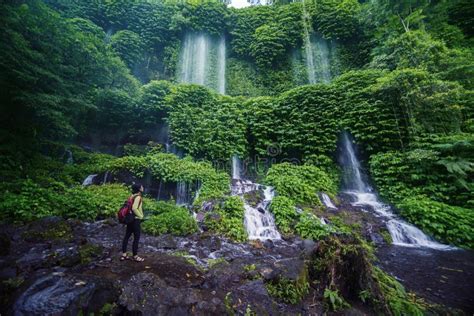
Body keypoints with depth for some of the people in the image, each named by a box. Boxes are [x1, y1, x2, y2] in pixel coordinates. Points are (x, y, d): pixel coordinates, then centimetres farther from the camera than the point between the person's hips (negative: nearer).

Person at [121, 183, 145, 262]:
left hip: (130, 219, 9)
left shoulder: (133, 196, 9)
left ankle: (123, 255, 23)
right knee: (136, 238, 1)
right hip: (136, 220, -9)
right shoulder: (138, 197, -18)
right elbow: (134, 208, -27)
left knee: (127, 236, 13)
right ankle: (135, 256, 10)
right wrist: (140, 216, -15)